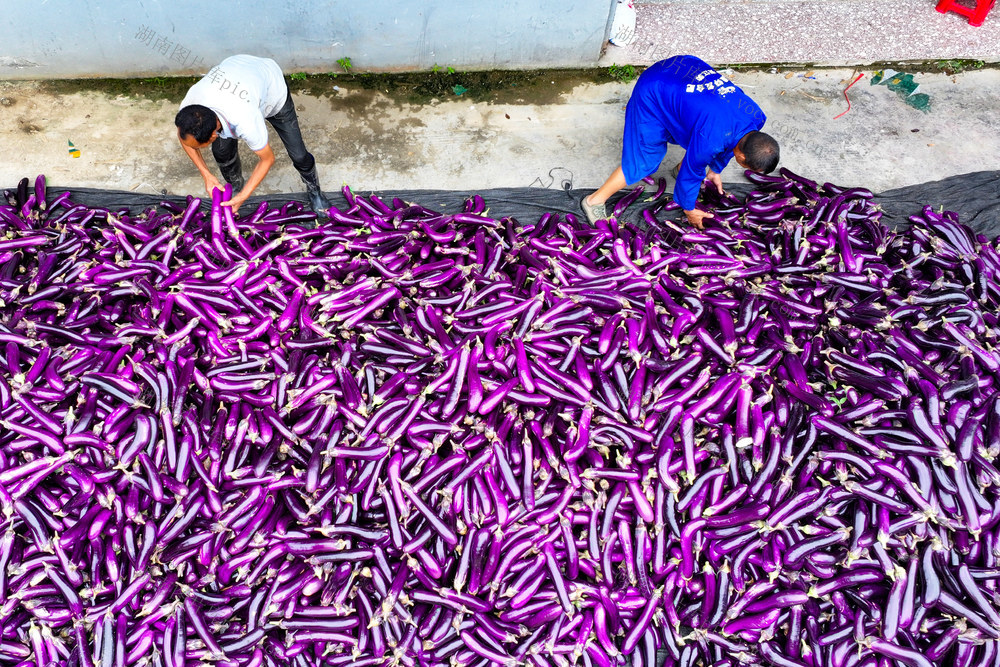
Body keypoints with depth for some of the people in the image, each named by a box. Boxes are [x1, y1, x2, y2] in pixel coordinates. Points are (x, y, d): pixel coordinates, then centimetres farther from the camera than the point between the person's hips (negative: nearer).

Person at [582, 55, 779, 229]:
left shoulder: (755, 116, -14)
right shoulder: (710, 138, -36)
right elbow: (691, 173, -18)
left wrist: (716, 170, 24)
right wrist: (689, 209, -1)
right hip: (653, 93, -7)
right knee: (643, 161, -5)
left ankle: (680, 169, 38)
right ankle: (594, 201, 9)